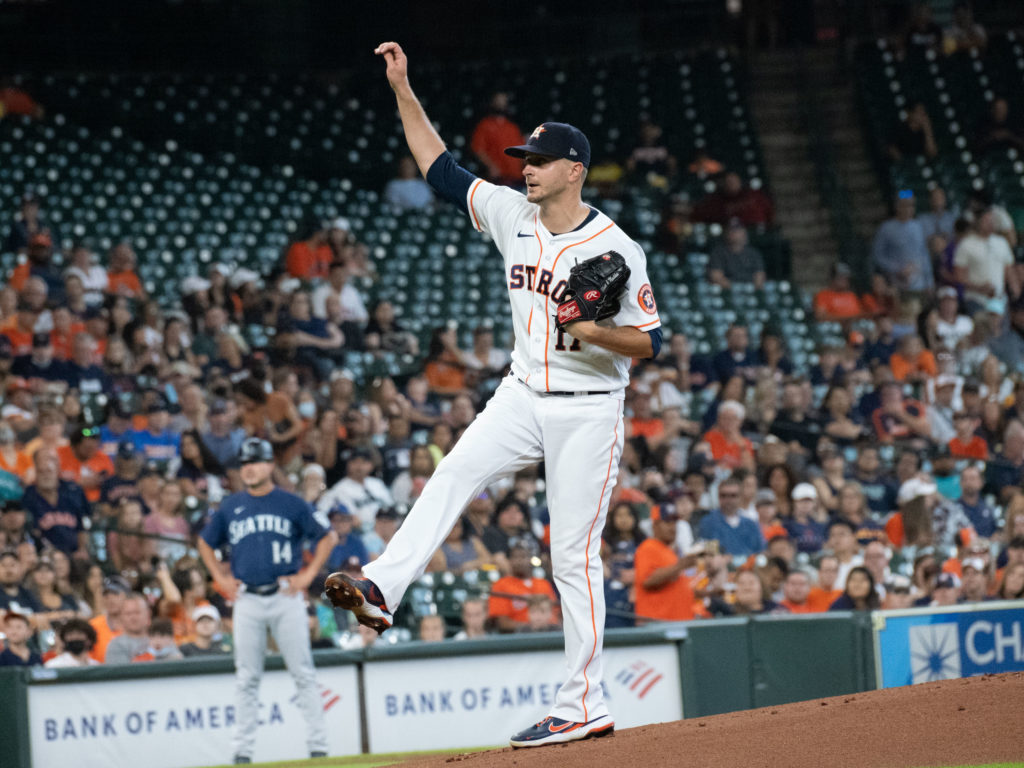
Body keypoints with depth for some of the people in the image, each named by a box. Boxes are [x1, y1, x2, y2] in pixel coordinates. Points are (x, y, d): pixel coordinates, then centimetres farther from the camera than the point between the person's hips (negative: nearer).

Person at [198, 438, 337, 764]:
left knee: (303, 673, -3)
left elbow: (327, 538, 7)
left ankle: (318, 744, 0)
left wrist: (308, 575, -1)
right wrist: (221, 579, 9)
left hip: (286, 597, -2)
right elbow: (205, 544, 21)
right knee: (246, 679, 4)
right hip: (247, 600, 2)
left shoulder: (292, 504, 2)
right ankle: (243, 750, 9)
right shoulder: (230, 507, 9)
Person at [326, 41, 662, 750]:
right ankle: (383, 590, -35)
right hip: (524, 396, 5)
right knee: (454, 474, -21)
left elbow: (650, 341, -11)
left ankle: (583, 706, 0)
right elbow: (440, 166, 8)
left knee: (574, 558, -5)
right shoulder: (512, 214, 2)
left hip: (589, 411, -5)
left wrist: (594, 331, -29)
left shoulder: (615, 250, -14)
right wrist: (403, 90, 2)